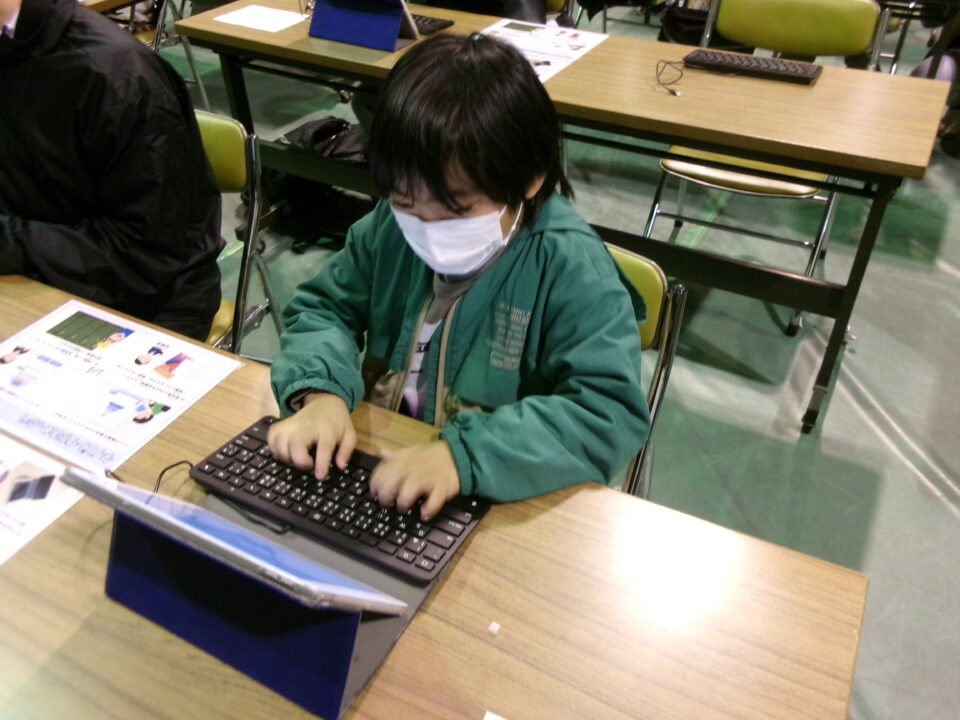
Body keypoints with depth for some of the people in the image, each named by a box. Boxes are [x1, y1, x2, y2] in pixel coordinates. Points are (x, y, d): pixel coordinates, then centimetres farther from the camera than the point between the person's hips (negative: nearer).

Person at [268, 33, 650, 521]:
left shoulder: (569, 267, -19)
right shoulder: (391, 226, -4)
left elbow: (612, 412, -24)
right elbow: (323, 308, 5)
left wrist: (464, 454, -35)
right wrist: (321, 391, -15)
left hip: (500, 502, -3)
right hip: (374, 470, 4)